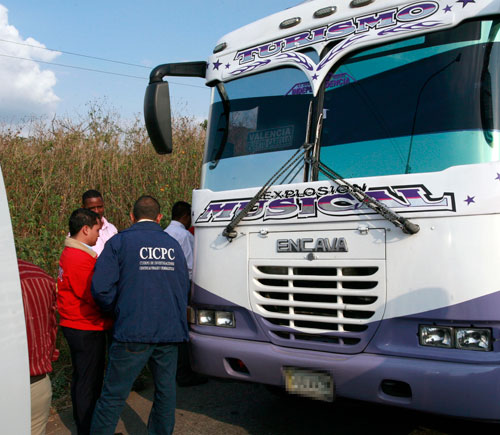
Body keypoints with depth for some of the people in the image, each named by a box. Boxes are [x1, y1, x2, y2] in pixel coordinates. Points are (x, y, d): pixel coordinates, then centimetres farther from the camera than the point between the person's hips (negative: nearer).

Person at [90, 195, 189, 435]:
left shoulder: (119, 242, -1)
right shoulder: (173, 245, 12)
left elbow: (101, 288, -10)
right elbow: (184, 288, 16)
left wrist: (116, 309, 8)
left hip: (132, 333, -4)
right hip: (170, 332, 4)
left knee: (113, 396, 3)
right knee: (166, 391, 17)